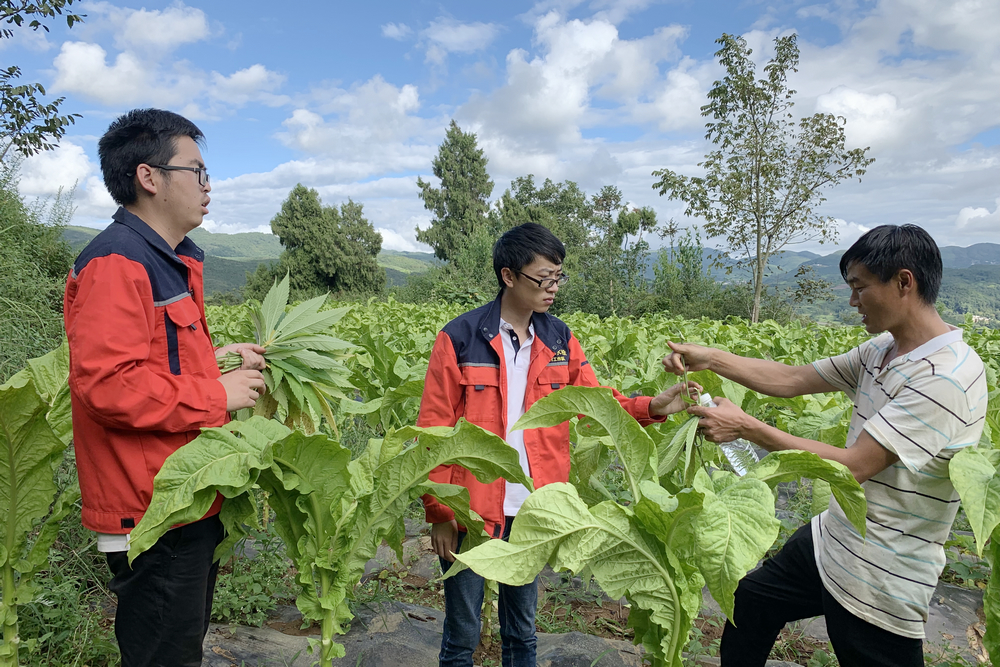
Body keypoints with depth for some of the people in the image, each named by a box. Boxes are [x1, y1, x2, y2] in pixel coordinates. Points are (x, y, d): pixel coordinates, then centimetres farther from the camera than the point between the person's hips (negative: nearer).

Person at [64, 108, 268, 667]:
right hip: (153, 515, -10)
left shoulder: (170, 262, 14)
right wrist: (217, 396, -19)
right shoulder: (116, 264, -19)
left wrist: (218, 356, 8)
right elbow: (108, 385, -27)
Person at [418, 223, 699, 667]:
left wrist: (653, 407, -15)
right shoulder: (460, 338, -12)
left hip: (532, 513, 4)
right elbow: (434, 432, -9)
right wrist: (438, 513, -9)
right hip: (470, 511, -4)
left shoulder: (559, 341, 2)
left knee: (522, 630, 22)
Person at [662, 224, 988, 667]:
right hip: (830, 540, 9)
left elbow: (852, 467, -29)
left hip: (878, 585, -8)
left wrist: (746, 427, -26)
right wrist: (709, 358, -3)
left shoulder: (946, 377, -27)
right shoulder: (883, 349, 1)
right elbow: (792, 380, 5)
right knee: (749, 600, 21)